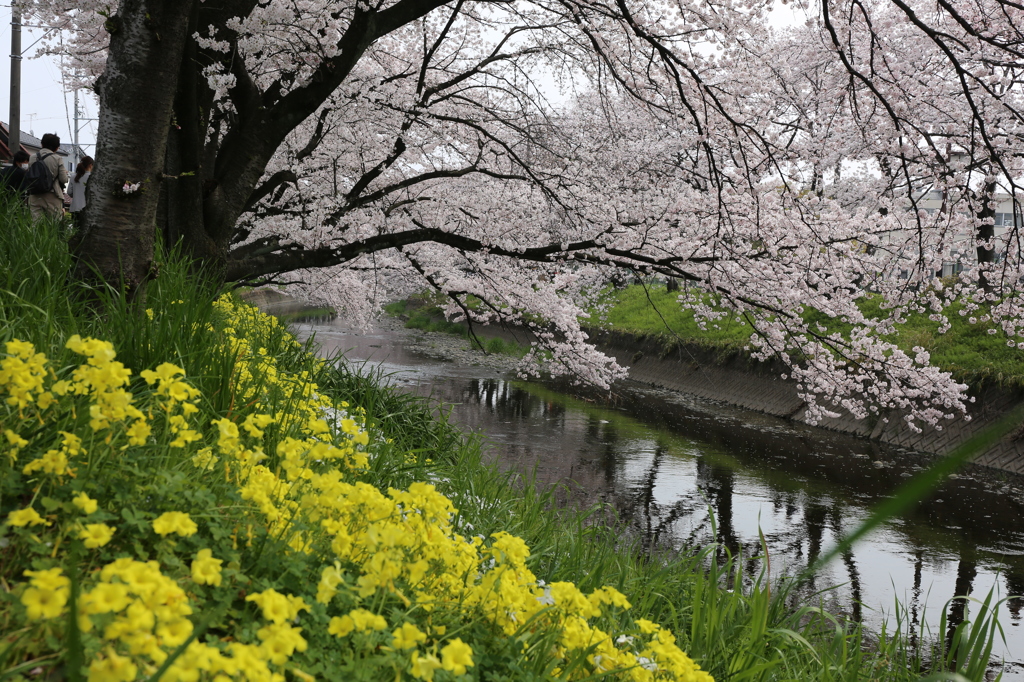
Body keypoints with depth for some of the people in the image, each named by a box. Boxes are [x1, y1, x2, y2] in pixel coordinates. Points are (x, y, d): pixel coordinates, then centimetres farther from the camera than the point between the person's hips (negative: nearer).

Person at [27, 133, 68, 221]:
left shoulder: (32, 158, 6)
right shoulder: (57, 159, -5)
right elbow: (64, 179, -4)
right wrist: (65, 171, 16)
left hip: (34, 197, 3)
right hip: (52, 197, -3)